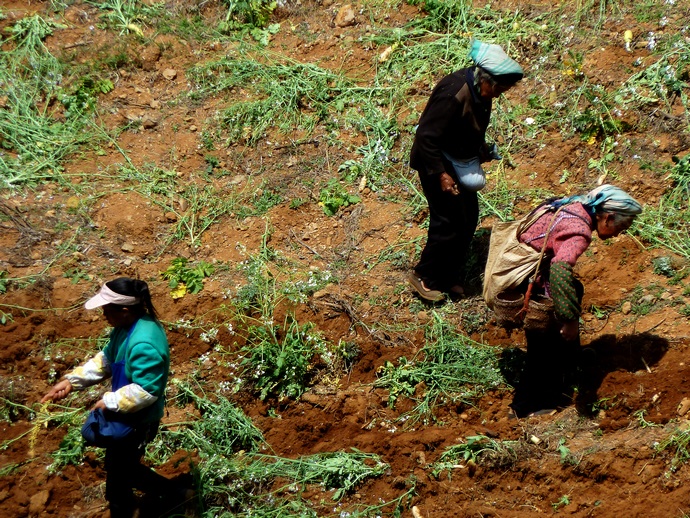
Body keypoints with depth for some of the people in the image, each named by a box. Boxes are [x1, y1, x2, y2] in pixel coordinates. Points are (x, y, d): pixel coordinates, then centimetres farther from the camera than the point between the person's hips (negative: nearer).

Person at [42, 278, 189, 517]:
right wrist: (72, 380, 2)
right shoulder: (128, 326, -2)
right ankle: (175, 495, 39)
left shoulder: (144, 344, -34)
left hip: (138, 420, -10)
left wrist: (109, 402, -24)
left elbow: (146, 391, -34)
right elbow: (106, 360, 10)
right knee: (125, 467, 25)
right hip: (126, 415, 10)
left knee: (118, 475, 8)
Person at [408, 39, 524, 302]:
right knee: (450, 222, -6)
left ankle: (447, 276, 26)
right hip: (436, 162, -9)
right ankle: (424, 277, 11)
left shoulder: (480, 90, -3)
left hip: (461, 162, 9)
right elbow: (426, 137, -28)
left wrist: (482, 150, 4)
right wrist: (440, 174, -27)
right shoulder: (454, 94, -30)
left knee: (469, 218, 12)